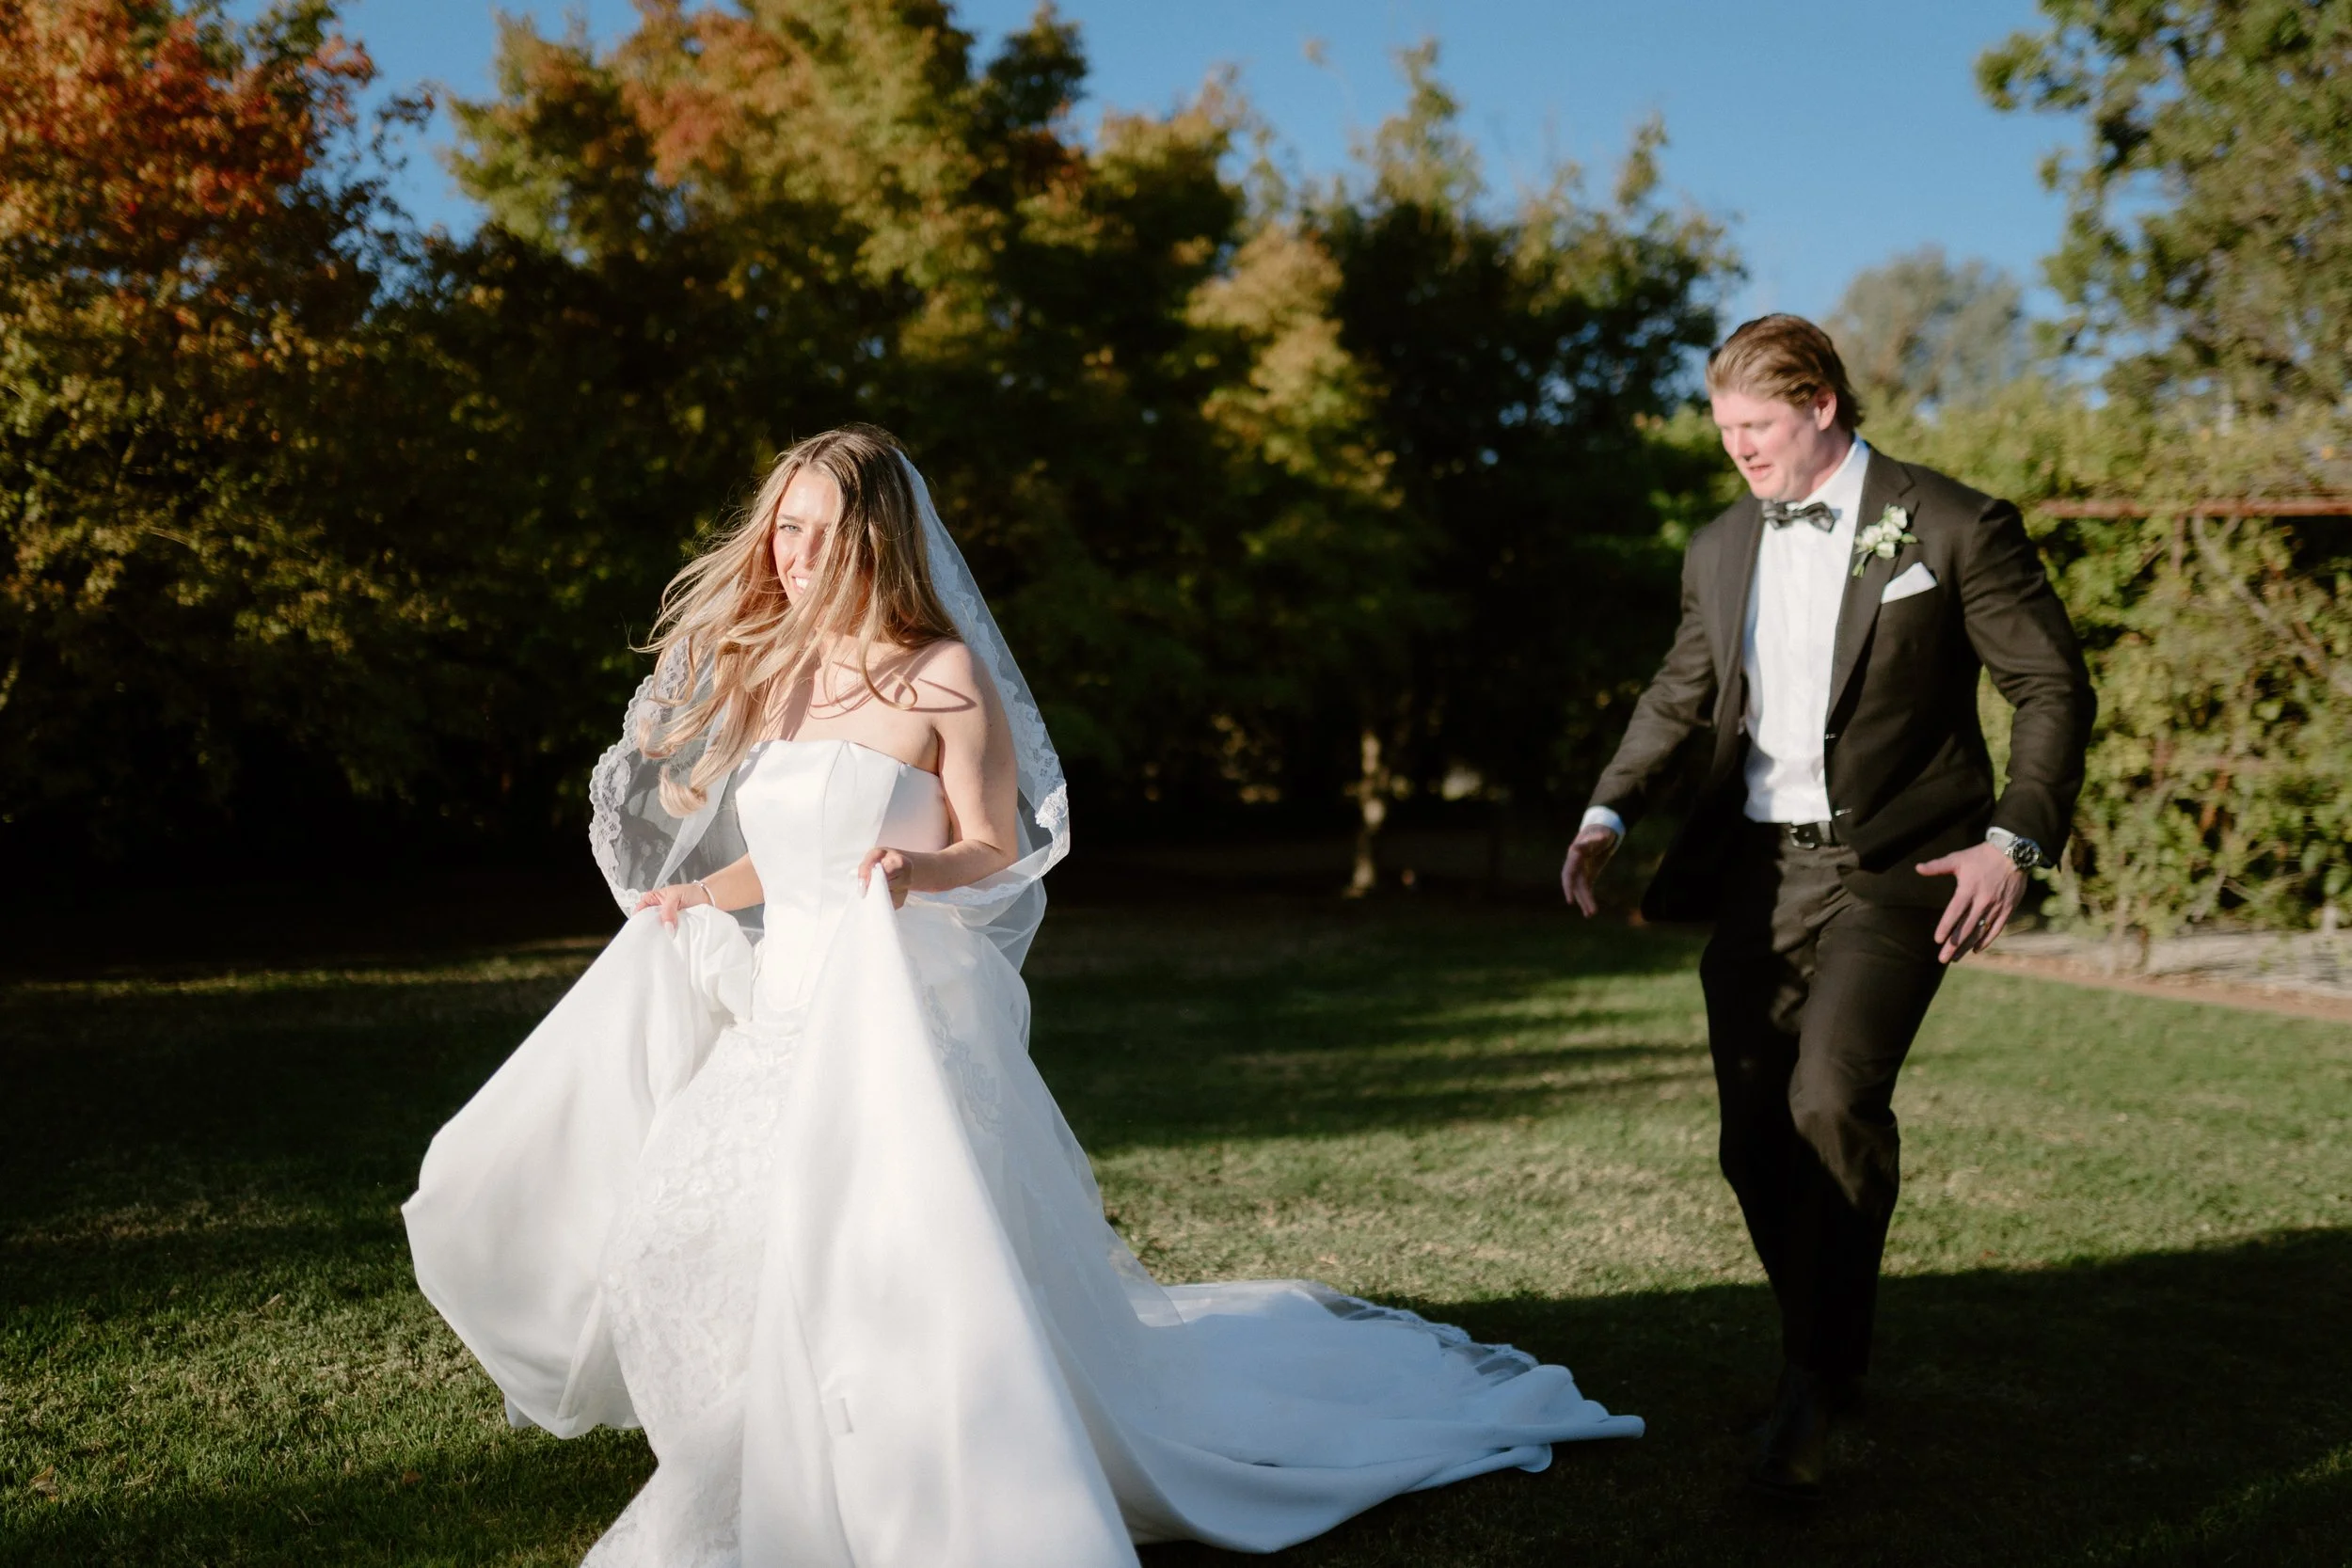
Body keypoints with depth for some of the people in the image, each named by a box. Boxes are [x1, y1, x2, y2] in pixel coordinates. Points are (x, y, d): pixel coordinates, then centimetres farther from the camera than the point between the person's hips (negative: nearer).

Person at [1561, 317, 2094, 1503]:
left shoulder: (1954, 528, -3)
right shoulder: (1722, 549, 12)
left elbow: (2054, 688, -2)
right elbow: (1680, 695, 21)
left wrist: (2014, 840, -15)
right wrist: (1609, 812, 5)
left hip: (1893, 868, -5)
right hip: (1759, 872, 5)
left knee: (1833, 1099, -23)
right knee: (1756, 1140, 6)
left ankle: (1812, 1383, -7)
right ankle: (1828, 1362, 27)